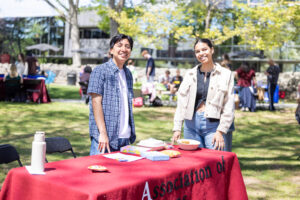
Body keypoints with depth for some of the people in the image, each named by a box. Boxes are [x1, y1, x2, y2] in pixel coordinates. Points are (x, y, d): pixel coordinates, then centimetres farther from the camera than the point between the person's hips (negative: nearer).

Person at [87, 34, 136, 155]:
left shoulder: (128, 73, 15)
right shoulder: (100, 71, -5)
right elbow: (96, 102, -12)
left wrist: (131, 134, 13)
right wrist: (103, 133, -19)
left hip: (125, 137, 6)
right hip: (105, 137, -6)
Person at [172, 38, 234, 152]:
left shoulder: (225, 74, 2)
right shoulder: (190, 74, 10)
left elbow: (228, 107, -2)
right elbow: (181, 102, 8)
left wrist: (220, 131, -9)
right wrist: (177, 128, 1)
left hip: (213, 125, -2)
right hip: (191, 125, 3)